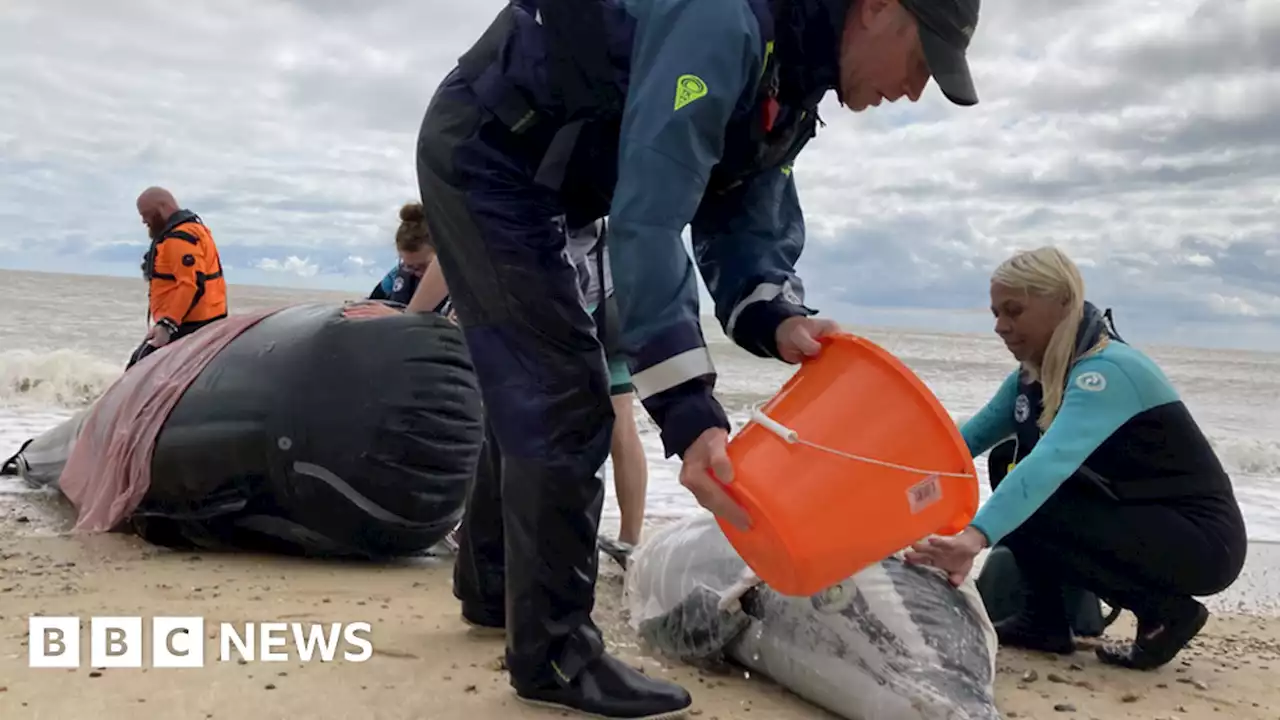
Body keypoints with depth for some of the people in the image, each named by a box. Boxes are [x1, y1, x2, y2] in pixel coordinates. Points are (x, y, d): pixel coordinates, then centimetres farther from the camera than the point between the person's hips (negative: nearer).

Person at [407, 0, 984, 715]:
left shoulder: (791, 77, 2)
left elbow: (748, 222, 2)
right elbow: (647, 219, -36)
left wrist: (777, 319, -20)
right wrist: (690, 412, -39)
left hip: (524, 174, 10)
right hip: (482, 156, -10)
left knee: (533, 396, 18)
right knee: (562, 400, -13)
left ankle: (497, 587, 36)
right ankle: (554, 650, 0)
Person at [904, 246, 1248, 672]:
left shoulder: (1107, 371, -25)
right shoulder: (1034, 375, 1)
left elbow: (1052, 462, -42)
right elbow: (968, 439, 2)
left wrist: (974, 536, -54)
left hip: (1202, 540, -8)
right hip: (1136, 521, 8)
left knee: (1023, 514, -21)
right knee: (1014, 463, -2)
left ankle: (1166, 611, -5)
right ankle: (1046, 620, 5)